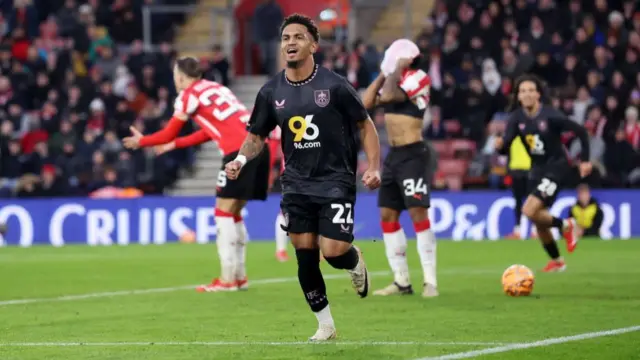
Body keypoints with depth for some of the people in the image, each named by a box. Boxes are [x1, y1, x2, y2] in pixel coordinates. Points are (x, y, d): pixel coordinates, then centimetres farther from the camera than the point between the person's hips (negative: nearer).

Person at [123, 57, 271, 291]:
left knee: (224, 211, -3)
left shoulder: (189, 94, 3)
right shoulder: (215, 88, 25)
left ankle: (227, 279, -8)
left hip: (239, 151, -8)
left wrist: (142, 141, 25)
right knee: (233, 213, 15)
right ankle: (239, 276, 15)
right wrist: (174, 145, 40)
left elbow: (169, 134, 9)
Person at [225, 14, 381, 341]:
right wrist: (242, 158, -10)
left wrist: (373, 167, -12)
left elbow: (364, 125, 0)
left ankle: (354, 262, 24)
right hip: (296, 186, 4)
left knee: (333, 251, -14)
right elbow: (257, 136, 11)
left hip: (335, 182, -3)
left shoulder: (334, 85, -9)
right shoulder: (271, 92, 1)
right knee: (305, 259, 0)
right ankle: (325, 326, 16)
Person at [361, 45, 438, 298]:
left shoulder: (416, 78, -12)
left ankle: (430, 282, -12)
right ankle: (401, 281, 12)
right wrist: (382, 75, 9)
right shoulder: (393, 80, 14)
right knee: (388, 216, 7)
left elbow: (388, 96, -25)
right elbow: (366, 102, 10)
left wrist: (397, 70, -12)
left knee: (418, 214, -13)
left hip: (413, 155, -9)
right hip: (394, 155, 9)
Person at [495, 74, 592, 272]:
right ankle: (556, 261, 33)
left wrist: (585, 160, -11)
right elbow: (506, 144, -13)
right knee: (539, 221, 11)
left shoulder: (550, 115, -20)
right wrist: (500, 145, -36)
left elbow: (580, 131, -13)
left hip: (557, 167, -6)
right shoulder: (516, 118, -6)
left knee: (530, 210, -22)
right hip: (537, 169, 6)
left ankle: (566, 226, 2)